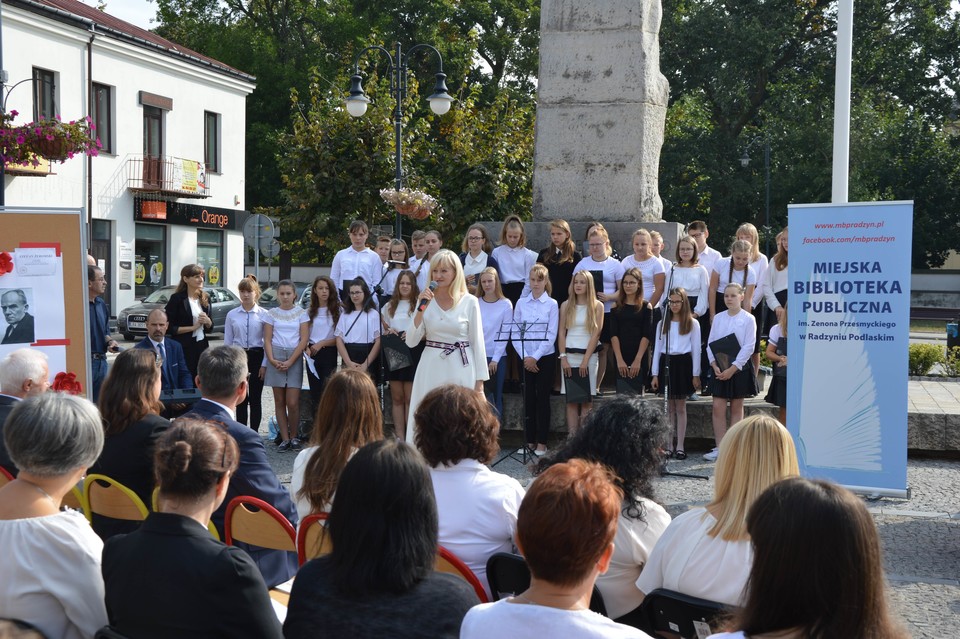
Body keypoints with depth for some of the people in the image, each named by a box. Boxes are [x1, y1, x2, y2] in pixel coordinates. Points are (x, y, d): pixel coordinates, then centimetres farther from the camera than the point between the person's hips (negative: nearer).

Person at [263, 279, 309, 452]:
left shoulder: (301, 313, 5)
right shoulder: (272, 314, 9)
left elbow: (304, 339, -1)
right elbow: (267, 339, 6)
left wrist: (290, 362, -10)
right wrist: (272, 360, -10)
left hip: (294, 357, -2)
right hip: (276, 357, 2)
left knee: (292, 402, -8)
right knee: (279, 401, 3)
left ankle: (293, 437, 8)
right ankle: (285, 439, 8)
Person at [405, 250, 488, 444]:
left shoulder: (470, 302, -2)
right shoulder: (426, 300, 5)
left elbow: (477, 342, 0)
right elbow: (411, 342, -1)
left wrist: (480, 382, -3)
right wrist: (421, 309, -11)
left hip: (461, 369, -2)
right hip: (432, 369, 2)